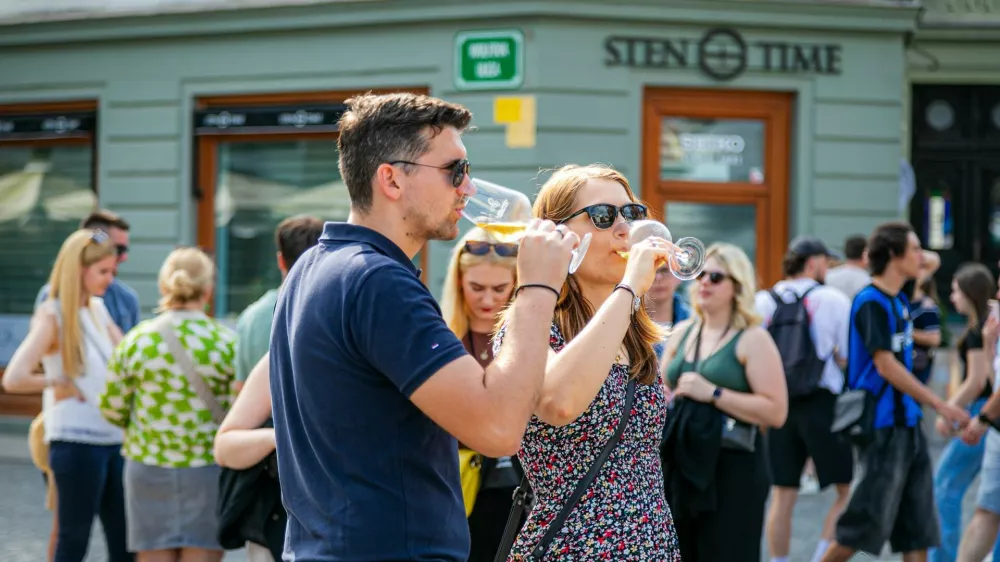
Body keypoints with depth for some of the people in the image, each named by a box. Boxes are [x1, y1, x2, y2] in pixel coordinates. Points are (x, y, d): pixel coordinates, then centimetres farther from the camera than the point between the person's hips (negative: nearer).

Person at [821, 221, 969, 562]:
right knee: (870, 520, -4)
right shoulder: (871, 302, -15)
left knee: (917, 523, 7)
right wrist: (938, 404, -19)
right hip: (883, 425, -9)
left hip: (907, 422, 9)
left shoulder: (898, 301, 11)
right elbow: (886, 365, -20)